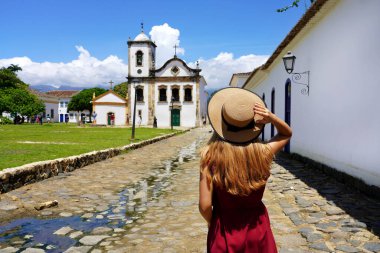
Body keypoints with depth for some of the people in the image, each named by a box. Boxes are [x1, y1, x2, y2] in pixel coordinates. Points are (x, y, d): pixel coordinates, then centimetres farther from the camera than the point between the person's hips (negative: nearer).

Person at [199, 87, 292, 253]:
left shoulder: (210, 154, -24)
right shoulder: (263, 153, -18)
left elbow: (205, 206, -20)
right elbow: (287, 134, 5)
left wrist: (212, 223, 2)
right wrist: (271, 117, -15)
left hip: (225, 232, -2)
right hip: (257, 229, 2)